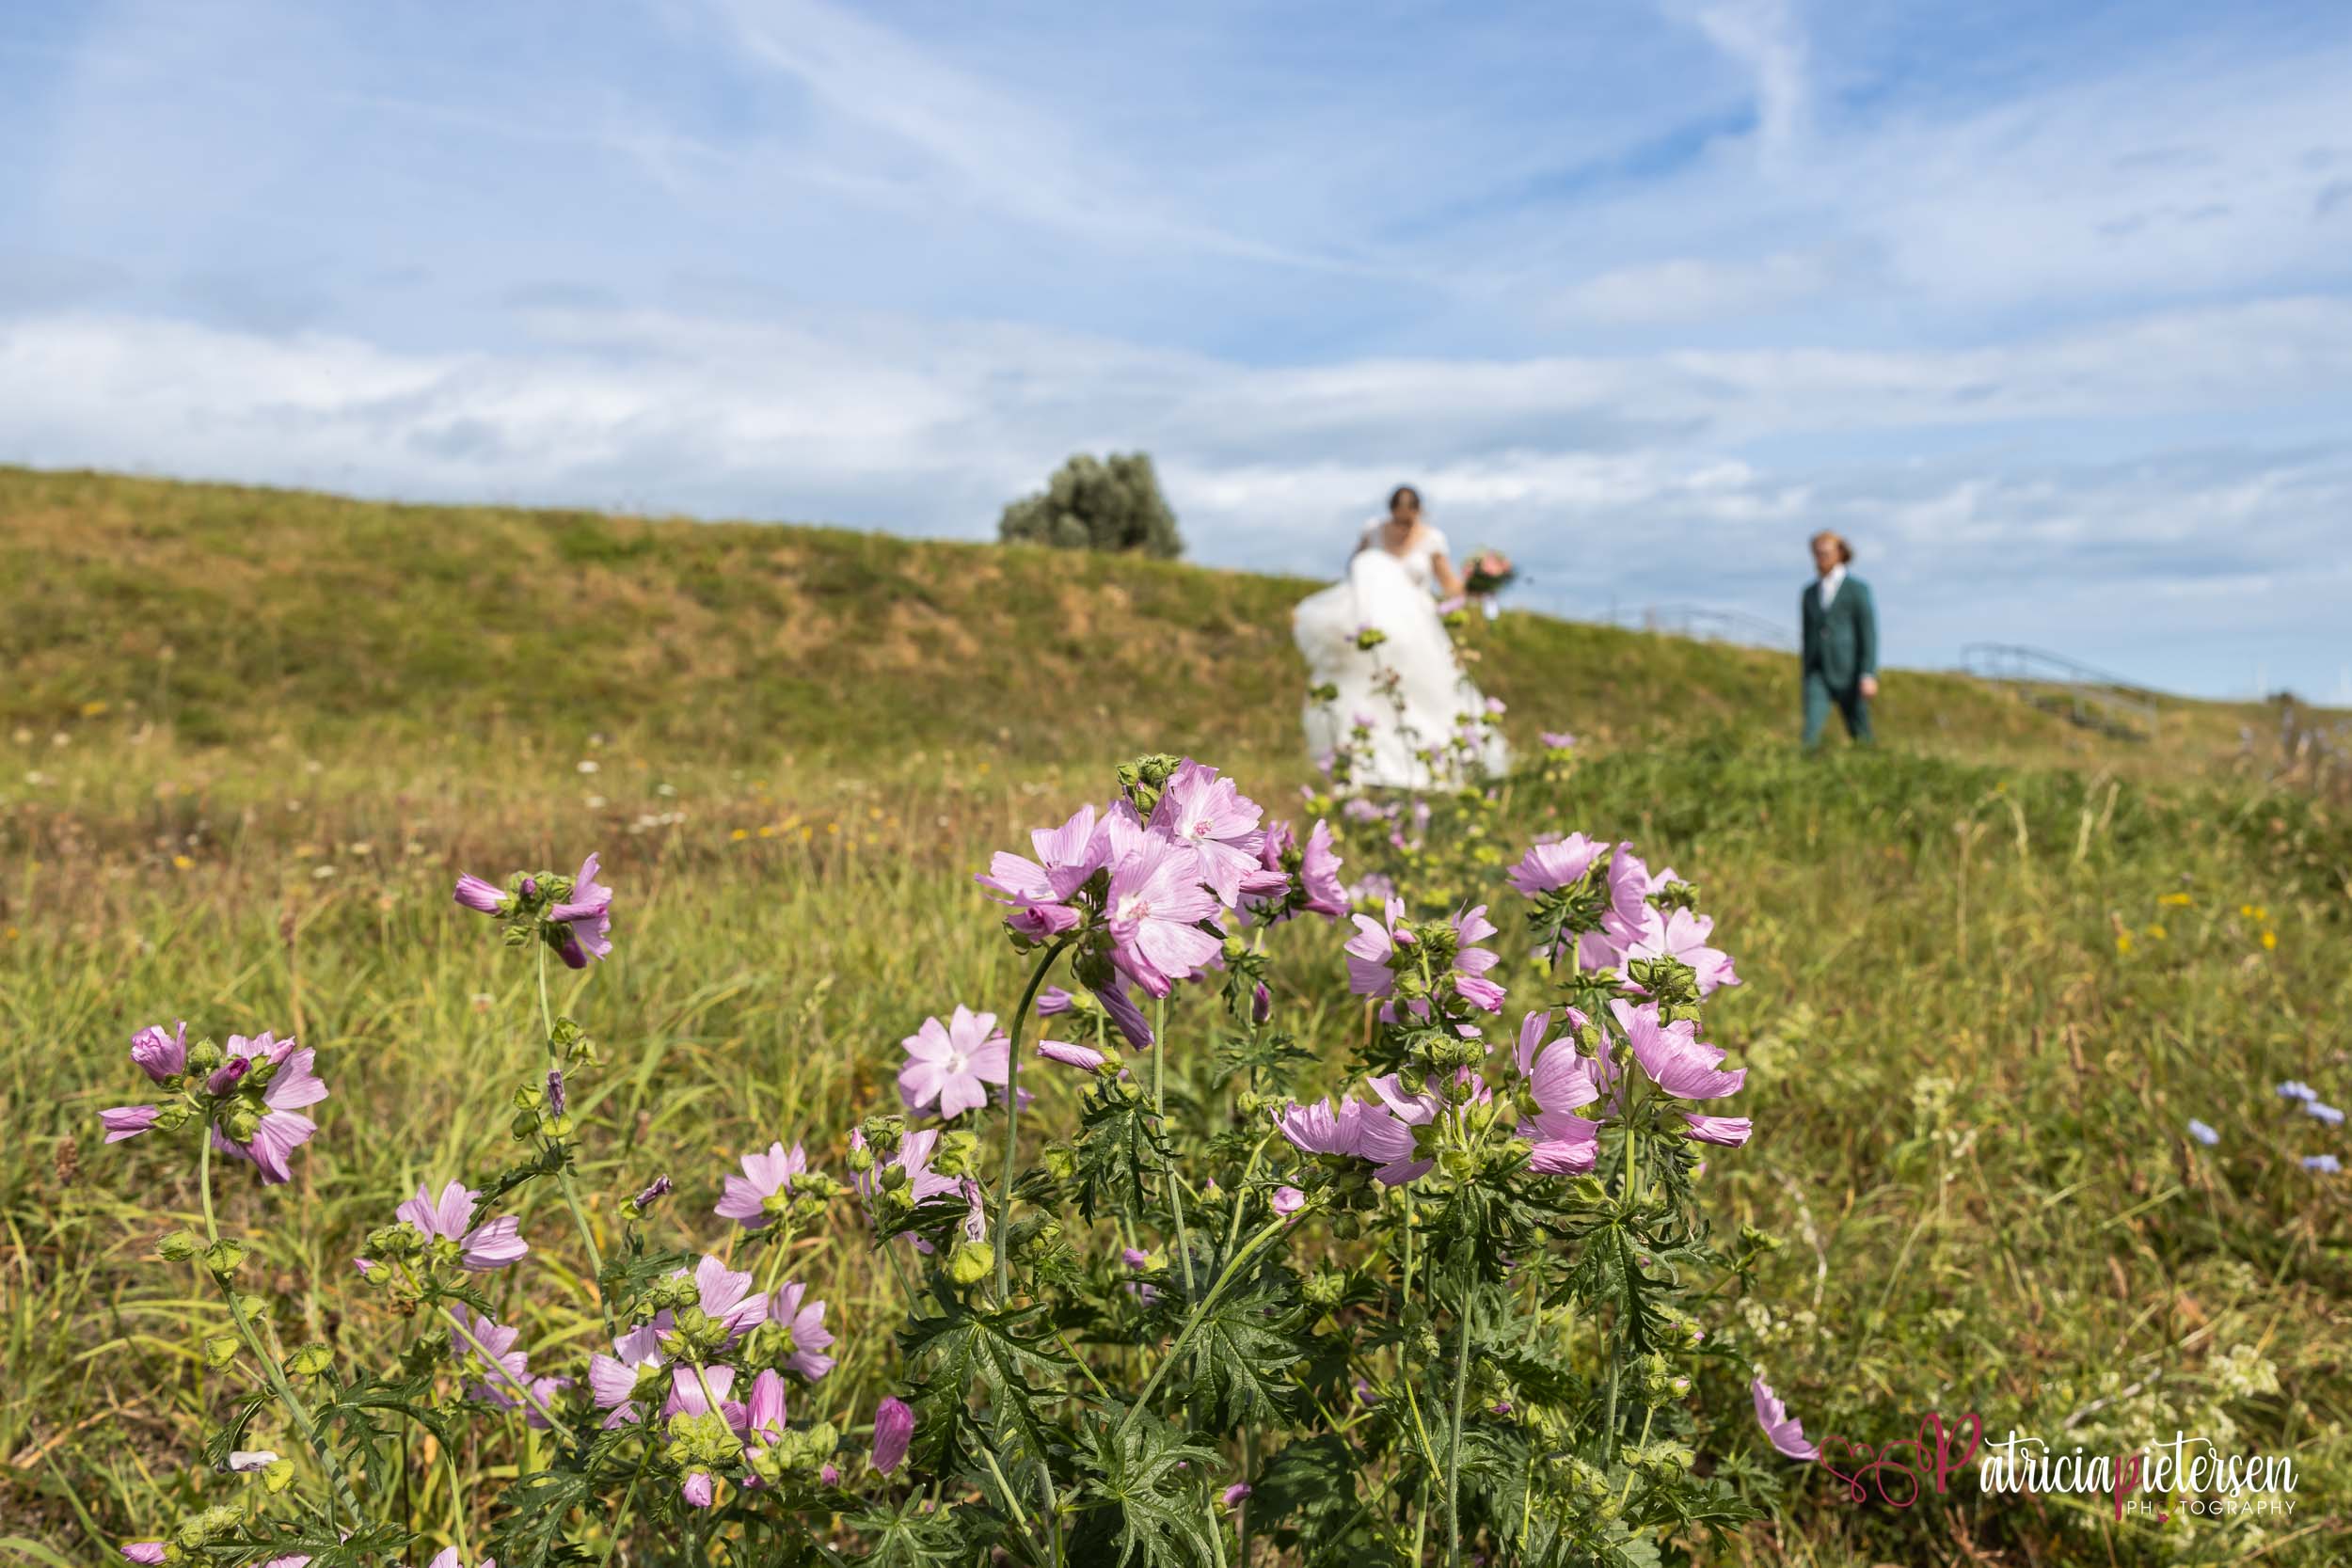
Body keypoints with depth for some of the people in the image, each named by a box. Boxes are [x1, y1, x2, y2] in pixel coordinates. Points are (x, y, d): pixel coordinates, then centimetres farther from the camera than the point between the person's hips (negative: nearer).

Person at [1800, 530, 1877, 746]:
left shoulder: (1858, 589, -1)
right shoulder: (1809, 593, 12)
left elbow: (1869, 635, -5)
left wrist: (1869, 675, -13)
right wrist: (1807, 677, 16)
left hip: (1847, 672, -3)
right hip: (1817, 673, 3)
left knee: (1860, 736, 6)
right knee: (1811, 729, -16)